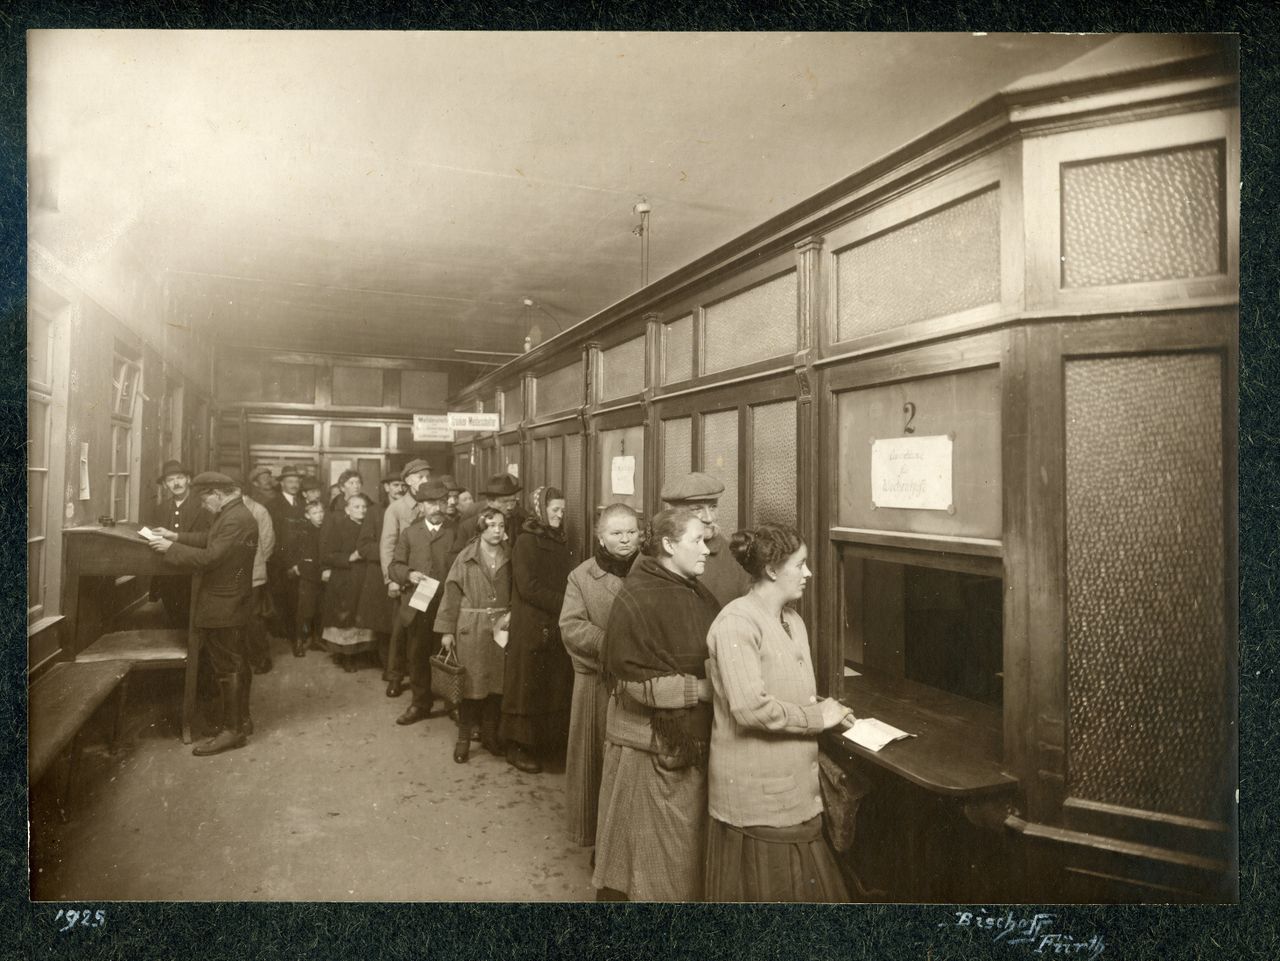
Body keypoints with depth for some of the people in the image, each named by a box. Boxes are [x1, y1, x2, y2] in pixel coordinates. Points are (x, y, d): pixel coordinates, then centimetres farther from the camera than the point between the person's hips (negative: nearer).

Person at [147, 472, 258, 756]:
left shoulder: (236, 520, -23)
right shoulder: (232, 514, 10)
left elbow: (210, 557, -25)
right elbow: (208, 539, 21)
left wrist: (172, 548, -15)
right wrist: (177, 536, 11)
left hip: (223, 608, -10)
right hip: (228, 603, 10)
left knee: (228, 667, -3)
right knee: (236, 663, 18)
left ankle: (232, 730, 5)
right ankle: (240, 717, 30)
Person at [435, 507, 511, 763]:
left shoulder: (508, 557, 4)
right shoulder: (466, 557, -3)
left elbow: (515, 593, 12)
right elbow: (452, 593, -2)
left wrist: (510, 615, -4)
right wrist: (447, 630, -4)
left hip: (500, 626, 2)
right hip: (471, 627, -2)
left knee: (496, 682, 7)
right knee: (471, 682, 2)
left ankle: (490, 734, 23)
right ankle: (464, 739, 15)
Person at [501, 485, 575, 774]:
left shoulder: (561, 543, 13)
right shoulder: (525, 542, -7)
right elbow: (528, 587, -15)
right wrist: (563, 603, -17)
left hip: (557, 626, 6)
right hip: (531, 627, -6)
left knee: (556, 687, 8)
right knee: (528, 688, 2)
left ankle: (550, 743, 20)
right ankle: (518, 747, 14)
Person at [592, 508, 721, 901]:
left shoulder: (699, 596, 6)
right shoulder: (637, 599, -17)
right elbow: (633, 680, -21)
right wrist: (701, 689, -20)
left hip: (692, 741, 7)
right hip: (650, 747, -7)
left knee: (688, 848, 18)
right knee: (648, 850, 8)